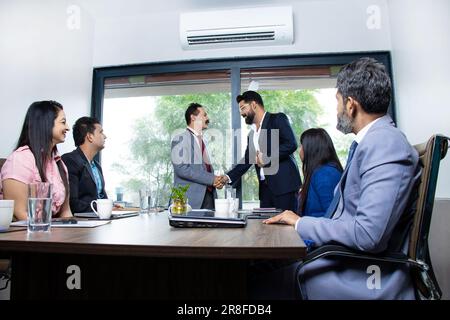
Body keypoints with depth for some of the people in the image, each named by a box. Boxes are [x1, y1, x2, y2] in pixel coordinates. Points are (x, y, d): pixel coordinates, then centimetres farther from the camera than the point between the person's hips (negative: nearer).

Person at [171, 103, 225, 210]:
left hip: (208, 197, 7)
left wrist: (216, 180, 1)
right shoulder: (180, 139, -3)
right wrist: (211, 179, -16)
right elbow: (181, 168, -15)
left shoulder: (201, 140, 20)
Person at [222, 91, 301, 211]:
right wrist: (228, 177, 8)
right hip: (265, 188, 6)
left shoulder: (278, 119, 0)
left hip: (284, 184, -6)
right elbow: (246, 160, 19)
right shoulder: (251, 135, 20)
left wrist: (267, 158, -13)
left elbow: (291, 144, -13)